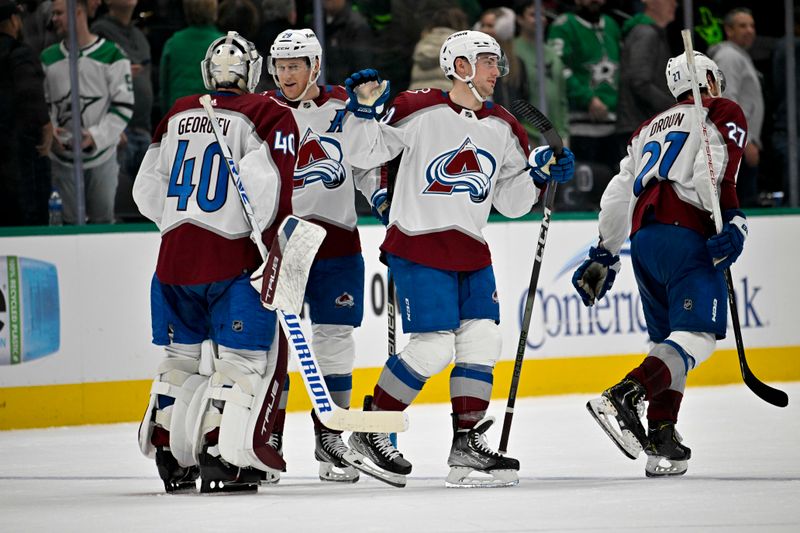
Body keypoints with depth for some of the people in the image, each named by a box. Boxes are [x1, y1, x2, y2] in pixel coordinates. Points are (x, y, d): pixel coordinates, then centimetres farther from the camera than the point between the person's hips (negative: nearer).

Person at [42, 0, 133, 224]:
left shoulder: (112, 55, -7)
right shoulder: (48, 58, 7)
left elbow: (123, 107, -8)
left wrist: (96, 136, -19)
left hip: (101, 155, -3)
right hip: (63, 156, 3)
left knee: (103, 221, 5)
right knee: (71, 222, 10)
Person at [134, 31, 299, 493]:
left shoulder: (177, 115, 13)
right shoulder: (268, 117, -5)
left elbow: (148, 190, 17)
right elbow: (268, 190, -17)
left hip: (174, 256, 6)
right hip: (233, 258, -5)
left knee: (182, 353, 18)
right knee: (248, 357, 0)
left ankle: (169, 454, 20)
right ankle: (224, 455, -11)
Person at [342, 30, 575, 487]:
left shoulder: (504, 129, 10)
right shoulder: (420, 111, -9)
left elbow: (511, 201, 16)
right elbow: (366, 153, -6)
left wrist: (540, 174, 0)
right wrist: (365, 111, -21)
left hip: (471, 252, 7)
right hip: (418, 244, -7)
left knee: (482, 339, -1)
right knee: (433, 348, -13)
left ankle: (467, 445, 8)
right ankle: (370, 431, 3)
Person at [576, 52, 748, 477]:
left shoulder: (650, 128, 29)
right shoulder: (723, 113, 10)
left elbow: (618, 195, 27)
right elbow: (713, 171, -11)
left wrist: (602, 258, 31)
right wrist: (732, 221, -18)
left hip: (642, 240, 8)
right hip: (685, 234, -7)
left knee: (669, 338, 15)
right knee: (699, 334, -15)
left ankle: (660, 440, 4)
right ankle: (623, 398, -34)